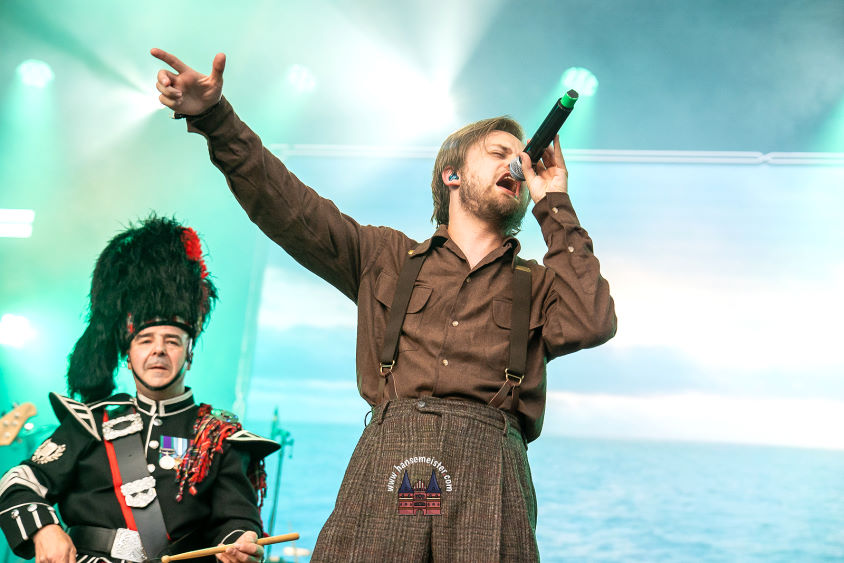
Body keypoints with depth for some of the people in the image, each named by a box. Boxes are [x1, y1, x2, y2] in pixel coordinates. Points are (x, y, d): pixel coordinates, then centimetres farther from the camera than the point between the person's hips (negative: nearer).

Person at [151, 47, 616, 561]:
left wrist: (555, 206, 13)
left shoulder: (538, 284, 25)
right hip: (387, 461, 0)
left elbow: (591, 324, 3)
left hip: (490, 467, 1)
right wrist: (215, 117, 2)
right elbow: (288, 206, 14)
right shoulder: (386, 257, 23)